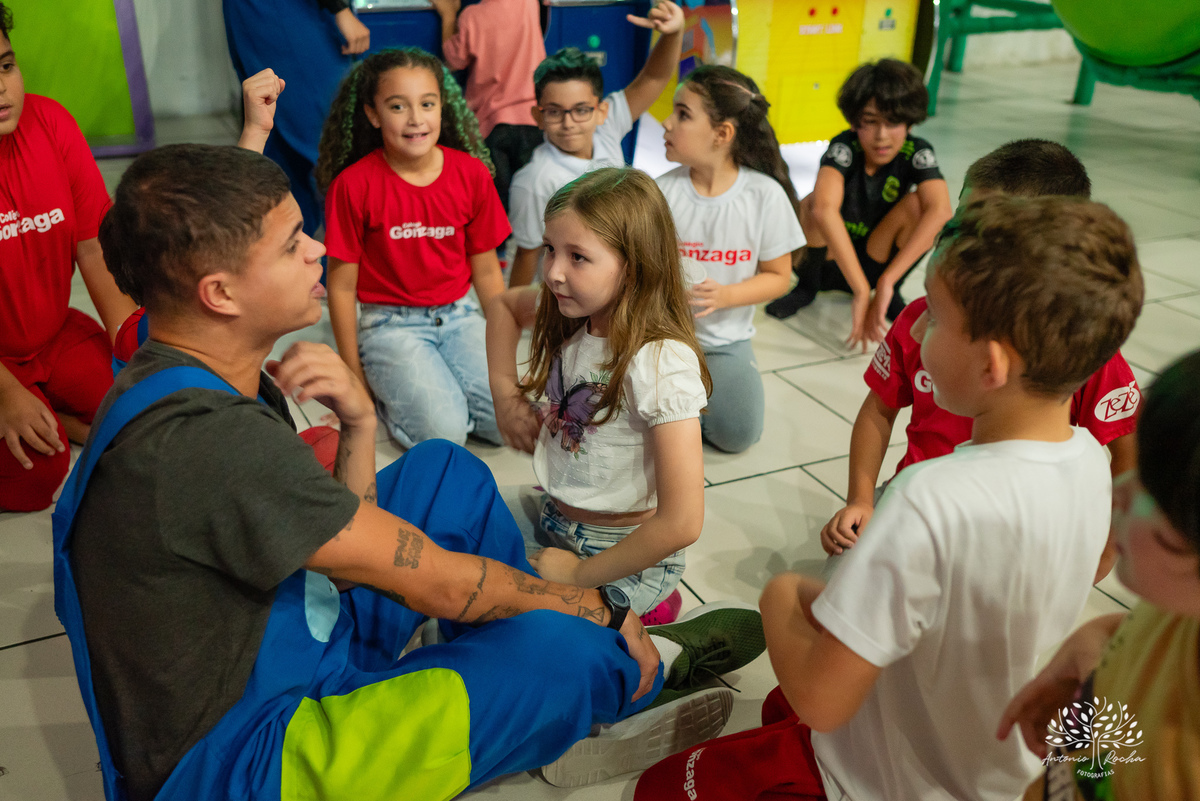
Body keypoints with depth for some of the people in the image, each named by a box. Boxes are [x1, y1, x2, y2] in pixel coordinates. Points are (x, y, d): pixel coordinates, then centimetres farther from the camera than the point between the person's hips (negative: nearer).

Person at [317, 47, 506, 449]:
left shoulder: (471, 172, -2)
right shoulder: (353, 185, -12)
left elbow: (485, 269, 7)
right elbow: (342, 285, -5)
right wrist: (355, 375, -2)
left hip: (459, 316, 4)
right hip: (391, 324, -3)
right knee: (442, 430, -24)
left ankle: (437, 386, 10)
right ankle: (393, 390, 6)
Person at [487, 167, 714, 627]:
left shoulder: (662, 365, -28)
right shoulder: (569, 312, -7)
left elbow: (681, 523, -29)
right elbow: (504, 305, 19)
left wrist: (581, 574, -18)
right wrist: (506, 396, 5)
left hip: (630, 554, -7)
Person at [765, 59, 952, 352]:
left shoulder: (917, 152, -17)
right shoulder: (844, 147, -24)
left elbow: (941, 212, -35)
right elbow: (824, 208, -45)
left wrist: (886, 283, -46)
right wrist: (862, 291, -52)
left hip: (876, 263, 2)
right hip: (827, 257, -1)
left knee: (919, 203, -25)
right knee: (812, 204, -33)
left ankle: (892, 294, -5)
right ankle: (807, 285, -4)